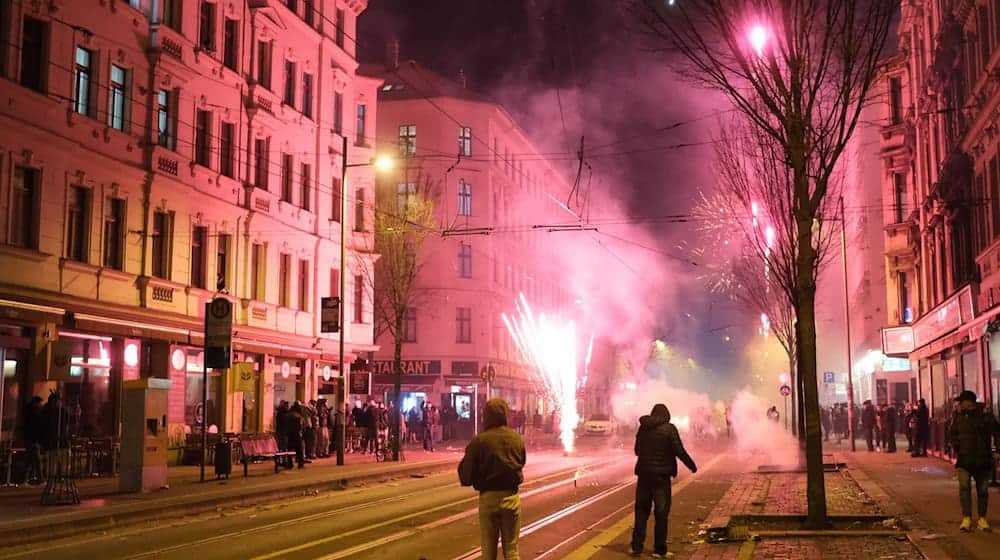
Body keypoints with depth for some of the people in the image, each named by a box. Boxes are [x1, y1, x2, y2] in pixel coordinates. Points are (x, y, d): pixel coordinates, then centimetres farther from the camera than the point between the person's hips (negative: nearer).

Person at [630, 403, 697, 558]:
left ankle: (637, 546, 11)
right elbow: (679, 451, -13)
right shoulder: (669, 429, -10)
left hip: (644, 473, 4)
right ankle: (659, 549, 5)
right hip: (661, 475, -4)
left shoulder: (643, 428, 6)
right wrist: (692, 465, 1)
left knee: (641, 510, 12)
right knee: (661, 512, 4)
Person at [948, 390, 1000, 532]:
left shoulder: (985, 415, -5)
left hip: (983, 460, -1)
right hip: (964, 460, 1)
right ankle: (966, 518, -10)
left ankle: (982, 518, 20)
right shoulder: (958, 416, 2)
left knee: (983, 490, 8)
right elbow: (952, 434, 12)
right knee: (964, 487, -12)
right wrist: (956, 448, 0)